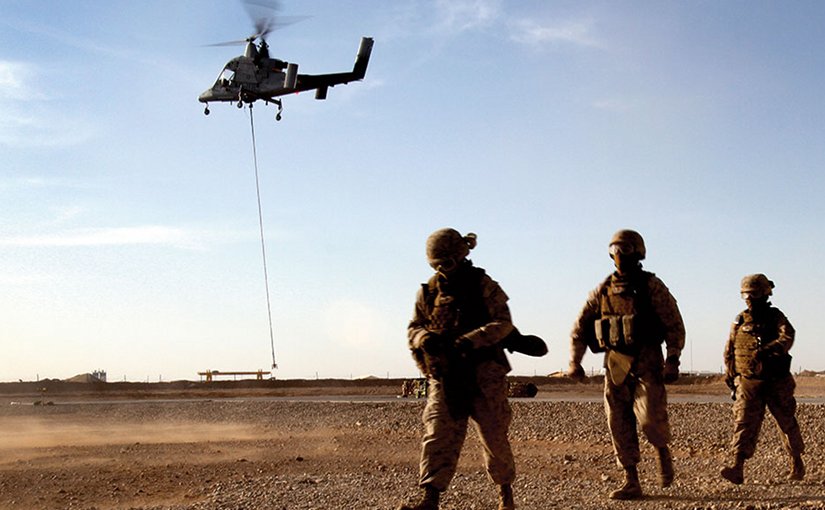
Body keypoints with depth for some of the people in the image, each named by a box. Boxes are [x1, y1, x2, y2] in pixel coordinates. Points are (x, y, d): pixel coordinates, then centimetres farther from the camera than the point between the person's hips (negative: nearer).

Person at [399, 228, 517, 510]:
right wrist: (424, 337, -10)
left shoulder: (483, 285, -3)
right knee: (438, 436, -10)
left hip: (483, 373, -3)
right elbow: (413, 328, 14)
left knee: (494, 437, 6)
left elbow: (504, 322, -10)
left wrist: (470, 340, -23)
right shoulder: (428, 291, 9)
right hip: (444, 376, 3)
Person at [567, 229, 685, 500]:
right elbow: (580, 327, 15)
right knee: (619, 424, 2)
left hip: (647, 362, -4)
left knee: (650, 416, -17)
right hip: (615, 364, 4)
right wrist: (574, 363, 7)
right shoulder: (603, 289, 9)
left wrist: (672, 361, -13)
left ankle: (663, 450, 15)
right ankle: (631, 482, 10)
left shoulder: (651, 285, -3)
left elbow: (675, 325, -4)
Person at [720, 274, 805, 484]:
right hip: (748, 382, 2)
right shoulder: (739, 321, 8)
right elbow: (729, 351, 17)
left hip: (776, 382, -2)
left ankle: (797, 463, 30)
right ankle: (737, 469, -18)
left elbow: (787, 337, -22)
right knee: (743, 423, -11)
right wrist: (730, 376, 17)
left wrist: (767, 349, -38)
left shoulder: (776, 317, -2)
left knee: (787, 422, 10)